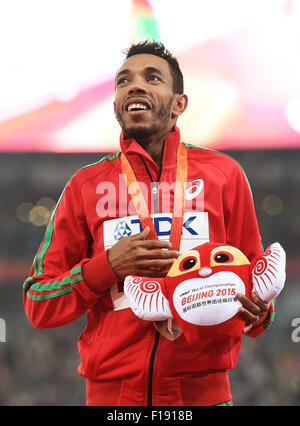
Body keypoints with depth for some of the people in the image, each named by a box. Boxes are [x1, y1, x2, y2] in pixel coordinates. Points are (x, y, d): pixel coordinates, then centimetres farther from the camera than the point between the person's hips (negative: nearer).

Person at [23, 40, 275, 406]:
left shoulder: (224, 174, 7)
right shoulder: (85, 186, 6)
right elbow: (38, 307, 5)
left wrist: (253, 311, -11)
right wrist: (108, 266, -10)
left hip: (202, 389, 0)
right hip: (112, 391, 0)